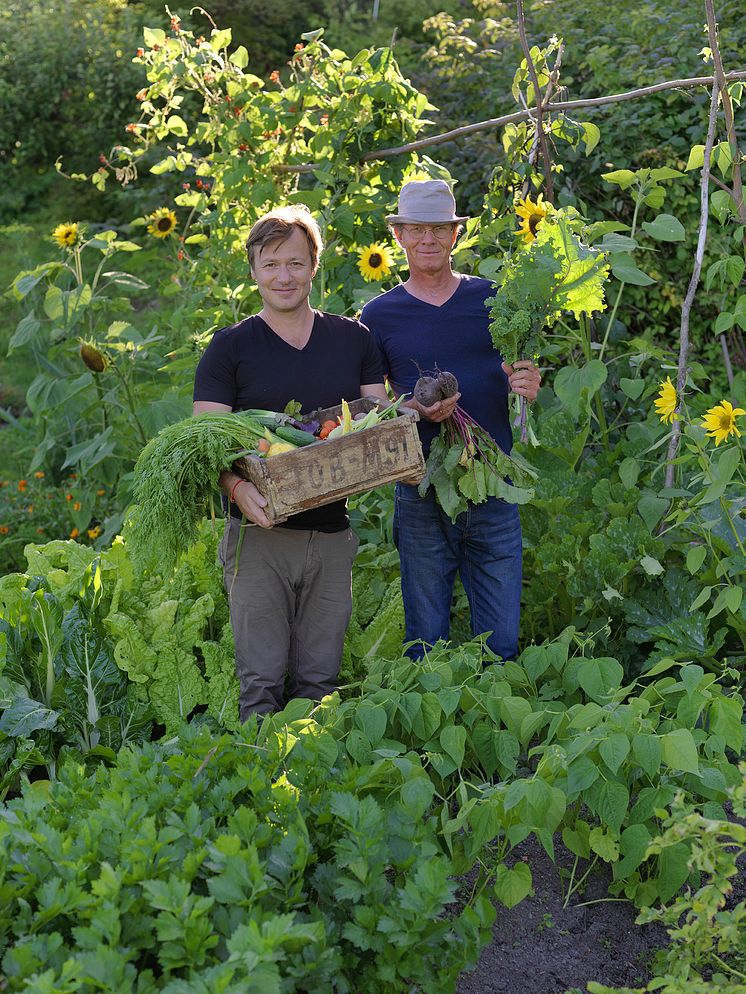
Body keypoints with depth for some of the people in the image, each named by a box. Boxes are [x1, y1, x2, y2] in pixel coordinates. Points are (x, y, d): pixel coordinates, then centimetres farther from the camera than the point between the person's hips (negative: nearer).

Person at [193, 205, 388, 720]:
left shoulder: (353, 339, 10)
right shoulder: (230, 347, 1)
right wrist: (236, 487, -26)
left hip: (333, 533, 3)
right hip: (260, 534, -2)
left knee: (320, 679, 9)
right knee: (261, 678, -1)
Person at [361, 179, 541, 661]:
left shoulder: (494, 298, 7)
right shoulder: (380, 315, 4)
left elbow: (526, 375, 13)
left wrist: (529, 385, -11)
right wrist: (417, 410, -15)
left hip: (494, 493, 1)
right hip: (422, 498, -1)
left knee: (502, 643, 5)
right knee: (427, 645, 7)